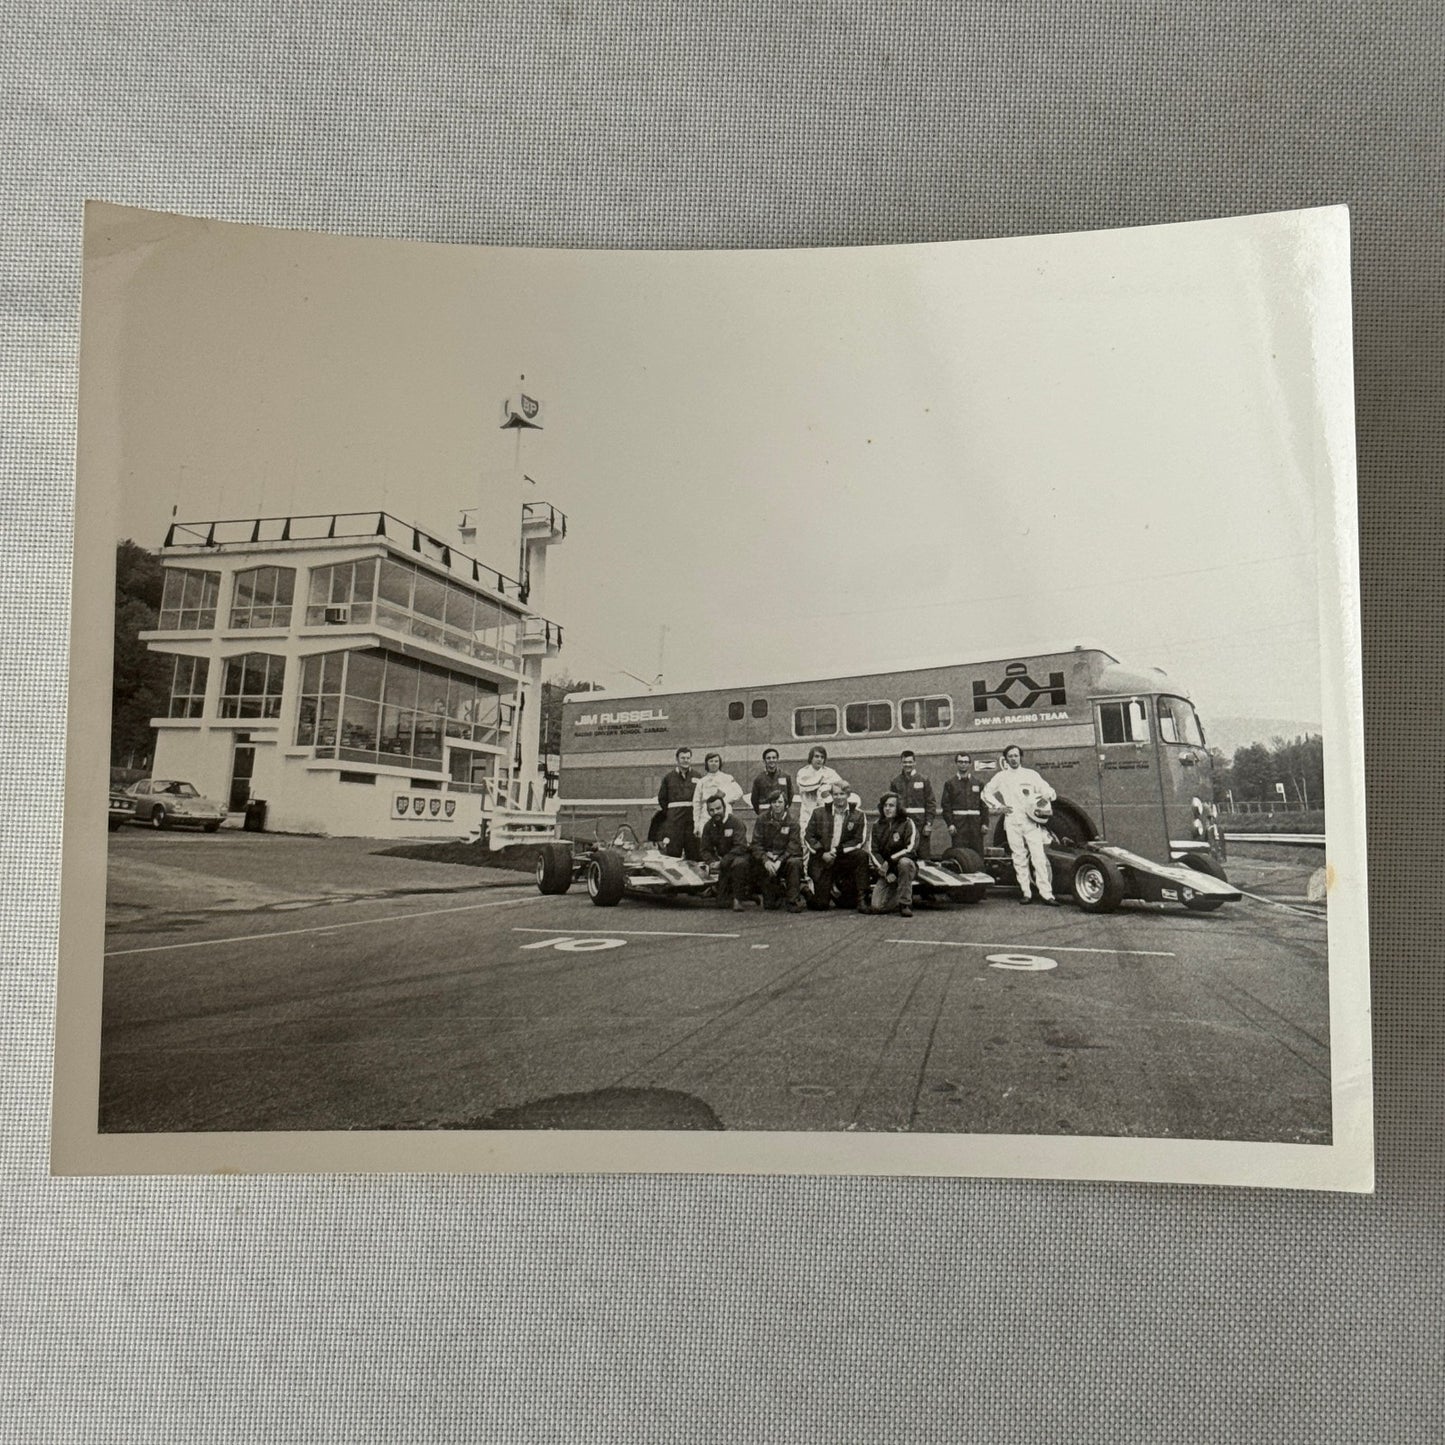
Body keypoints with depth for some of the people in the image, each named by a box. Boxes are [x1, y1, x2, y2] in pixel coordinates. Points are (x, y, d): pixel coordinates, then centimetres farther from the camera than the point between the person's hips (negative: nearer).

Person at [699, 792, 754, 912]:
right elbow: (705, 849, 4)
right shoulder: (708, 826, 0)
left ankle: (737, 899, -26)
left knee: (739, 863, -43)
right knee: (721, 904, -5)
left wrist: (722, 863, -32)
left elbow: (741, 847, -26)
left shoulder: (736, 822, -17)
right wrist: (712, 862, -18)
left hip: (741, 856, -4)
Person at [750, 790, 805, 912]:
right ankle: (770, 898, -1)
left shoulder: (792, 824, 1)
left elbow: (793, 848, -10)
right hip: (766, 858, 1)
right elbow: (756, 844, -4)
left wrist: (779, 861, -26)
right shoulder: (762, 821, 3)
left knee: (794, 863, -33)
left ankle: (793, 901, -21)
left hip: (785, 858, -1)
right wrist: (766, 860, -23)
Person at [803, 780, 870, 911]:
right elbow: (809, 837, 3)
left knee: (862, 855, -32)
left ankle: (862, 899, -20)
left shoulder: (858, 815, 1)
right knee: (821, 904, -9)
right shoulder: (819, 813, 4)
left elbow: (859, 841, -5)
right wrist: (822, 854, -12)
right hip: (822, 860, 0)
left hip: (845, 858, 0)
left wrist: (838, 850, -16)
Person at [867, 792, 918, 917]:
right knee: (877, 907, -16)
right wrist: (887, 873, -13)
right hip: (885, 871, 2)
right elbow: (872, 851, 0)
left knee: (904, 862, -39)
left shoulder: (907, 823, -3)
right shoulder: (877, 826, 7)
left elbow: (911, 849, -12)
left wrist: (890, 861, -19)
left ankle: (905, 903, -24)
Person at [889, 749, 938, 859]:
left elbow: (931, 803, 0)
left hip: (920, 822, -2)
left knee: (924, 854, -3)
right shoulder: (895, 782, 10)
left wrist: (929, 823, -8)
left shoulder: (923, 780, 3)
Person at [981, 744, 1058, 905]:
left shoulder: (1031, 774, 10)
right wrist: (998, 806, 6)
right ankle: (1026, 893, 6)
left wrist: (1045, 796, -11)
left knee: (1039, 857, -10)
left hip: (1031, 821, -1)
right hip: (1012, 822, 1)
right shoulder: (1001, 777, 11)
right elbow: (986, 792, 18)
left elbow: (1050, 792, 12)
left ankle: (1046, 893, -12)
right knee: (1019, 859, 1)